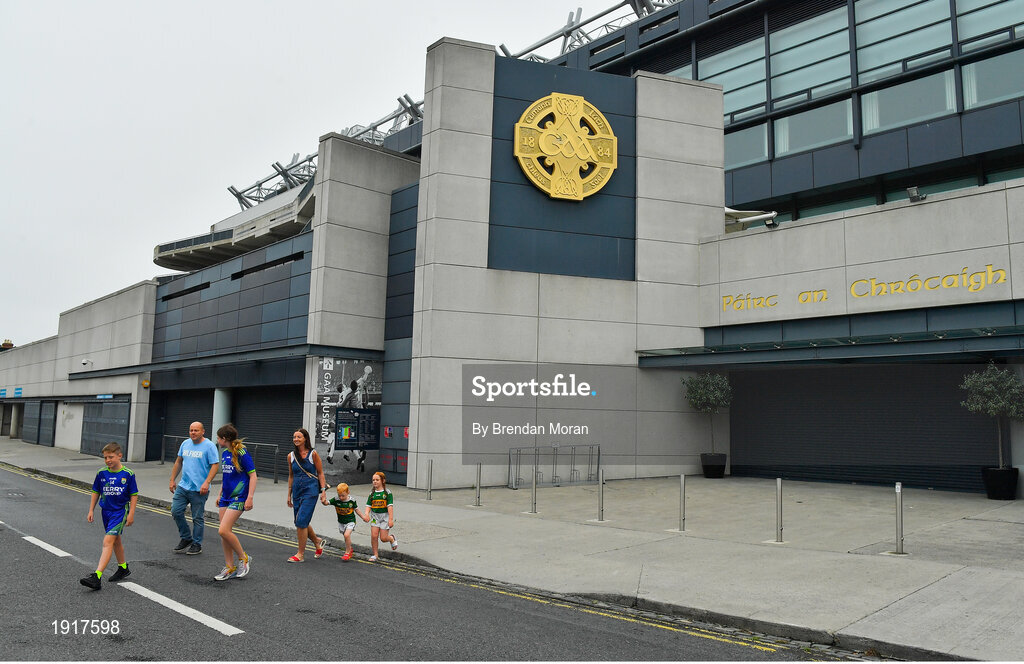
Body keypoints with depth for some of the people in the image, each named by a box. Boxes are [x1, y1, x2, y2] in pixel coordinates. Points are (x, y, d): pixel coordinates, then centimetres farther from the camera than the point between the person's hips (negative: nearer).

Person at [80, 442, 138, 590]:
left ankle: (96, 577, -21)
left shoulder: (128, 474, -11)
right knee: (116, 540, 20)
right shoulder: (101, 474, 1)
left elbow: (134, 495, -6)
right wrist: (91, 510, 10)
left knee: (108, 541, -16)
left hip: (120, 511, -6)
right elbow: (96, 492, 12)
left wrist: (131, 514, -8)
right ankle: (123, 568, 38)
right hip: (106, 511, 6)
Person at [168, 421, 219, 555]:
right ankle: (186, 538, 23)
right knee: (176, 512, 4)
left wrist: (206, 483, -23)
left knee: (197, 518, 2)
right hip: (183, 486, 6)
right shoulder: (185, 444, 10)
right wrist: (172, 480, 15)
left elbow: (215, 465, -14)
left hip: (199, 489, -6)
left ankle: (197, 544, 16)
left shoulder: (209, 446, -9)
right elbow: (178, 462, 19)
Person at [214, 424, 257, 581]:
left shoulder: (241, 453, -14)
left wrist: (250, 498, -19)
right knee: (224, 533, 7)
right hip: (226, 498, 8)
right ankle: (230, 568, 17)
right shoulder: (224, 454, 11)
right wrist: (220, 495, 24)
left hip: (238, 498, -8)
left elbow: (253, 475, -14)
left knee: (224, 531, -16)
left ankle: (244, 558, 4)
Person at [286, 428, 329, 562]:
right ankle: (318, 541, 35)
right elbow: (291, 476, 15)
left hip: (310, 491, -5)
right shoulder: (291, 456, 6)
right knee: (300, 523, 10)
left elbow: (320, 474, -2)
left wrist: (323, 492, -8)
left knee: (301, 522, -12)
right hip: (297, 491, 5)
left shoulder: (313, 454, -5)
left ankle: (300, 554, 0)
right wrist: (289, 495, 15)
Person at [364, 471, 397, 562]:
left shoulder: (387, 492, -7)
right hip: (375, 516, 3)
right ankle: (375, 555, 9)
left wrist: (391, 519, -17)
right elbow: (368, 506, 4)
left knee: (383, 538, -4)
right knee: (374, 536, -8)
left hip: (384, 515, -3)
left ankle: (392, 539, 31)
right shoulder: (372, 493, 5)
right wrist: (367, 515, -15)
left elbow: (390, 506, -11)